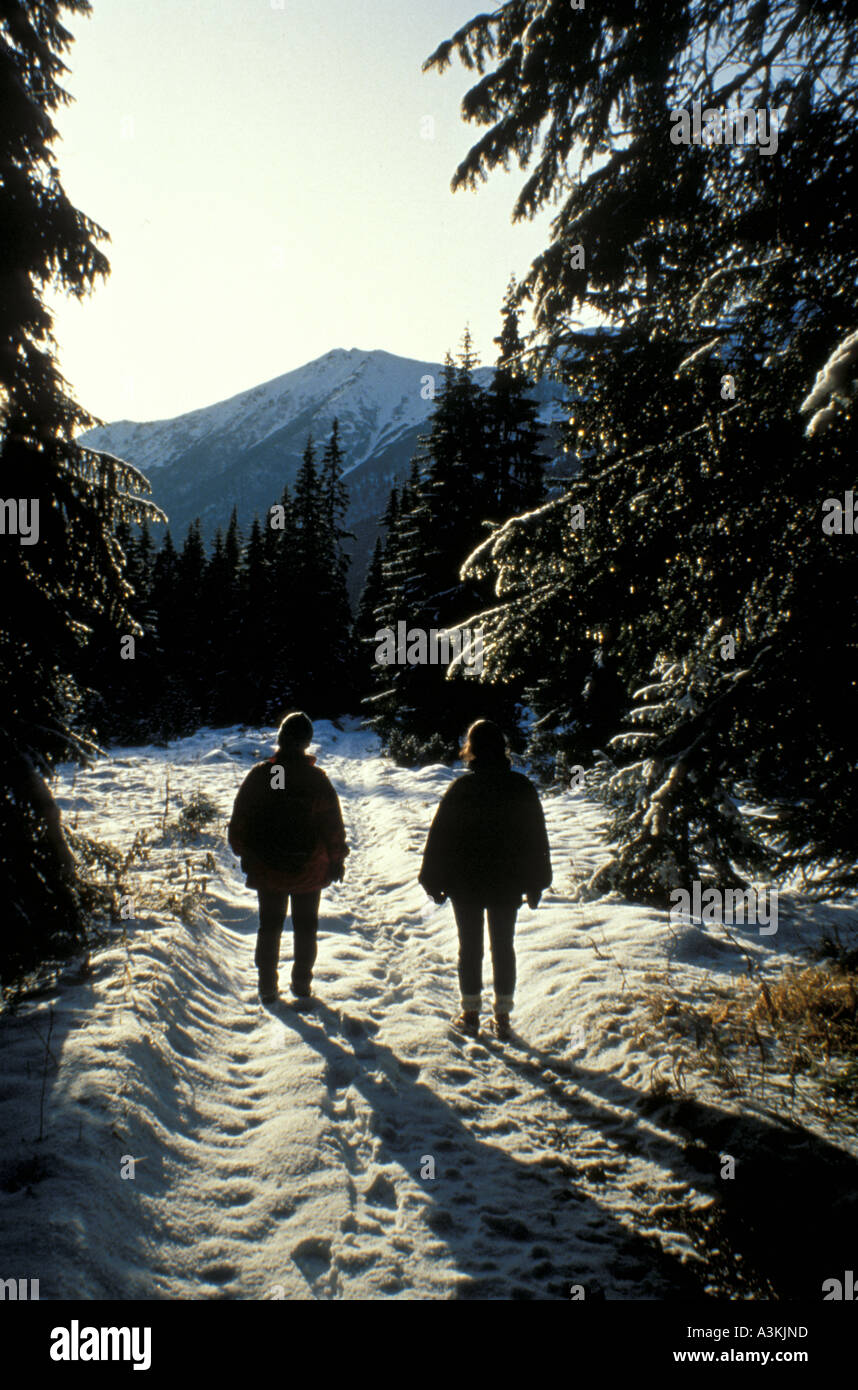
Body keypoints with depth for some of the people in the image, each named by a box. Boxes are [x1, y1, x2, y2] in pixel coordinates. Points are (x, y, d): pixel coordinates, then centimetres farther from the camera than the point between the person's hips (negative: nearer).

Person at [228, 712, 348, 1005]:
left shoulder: (259, 775, -7)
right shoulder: (317, 779, -10)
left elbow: (240, 819, 0)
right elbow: (333, 824, -6)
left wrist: (244, 854, 12)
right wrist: (336, 859, 5)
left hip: (267, 870, 1)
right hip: (309, 870, -1)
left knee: (269, 926, 13)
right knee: (305, 927, 14)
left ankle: (267, 987, 16)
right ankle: (302, 984, 20)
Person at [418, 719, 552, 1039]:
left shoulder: (461, 788, -12)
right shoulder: (522, 787, -4)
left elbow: (439, 836, -8)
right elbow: (536, 839, 2)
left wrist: (434, 881, 3)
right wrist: (535, 884, 11)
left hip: (466, 883, -2)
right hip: (507, 884, 2)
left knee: (470, 946, 10)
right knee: (503, 946, 12)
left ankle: (471, 1013, 17)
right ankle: (503, 1015, 17)